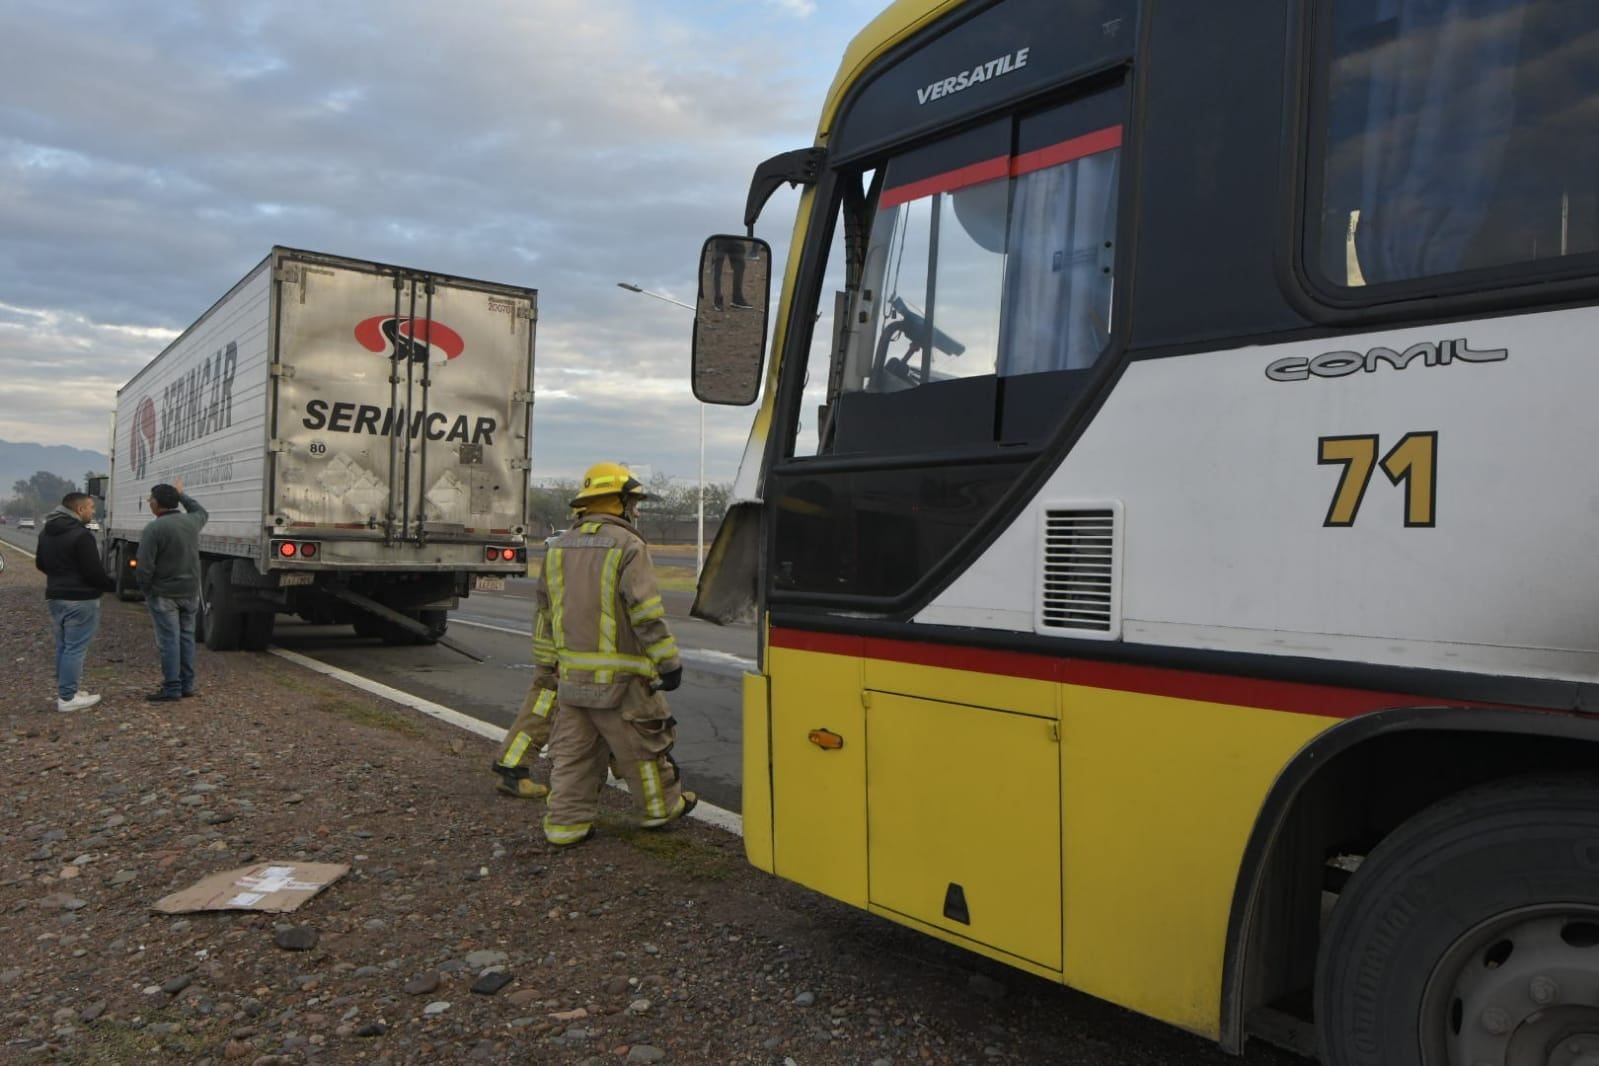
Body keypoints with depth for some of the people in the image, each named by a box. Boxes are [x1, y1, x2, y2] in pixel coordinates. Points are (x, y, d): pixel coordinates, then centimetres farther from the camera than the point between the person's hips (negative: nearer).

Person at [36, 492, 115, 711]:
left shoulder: (46, 532, 11)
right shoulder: (81, 535, -19)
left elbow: (41, 564, 21)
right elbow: (93, 572, -20)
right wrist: (113, 585, -4)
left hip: (55, 596, 9)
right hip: (80, 599, -9)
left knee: (63, 646, 17)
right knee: (75, 648, -4)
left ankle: (65, 690, 24)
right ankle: (67, 697, -2)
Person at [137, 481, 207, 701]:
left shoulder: (154, 528, -18)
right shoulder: (191, 521, 1)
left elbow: (144, 567, -18)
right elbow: (202, 512, 29)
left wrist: (146, 590, -2)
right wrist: (181, 494, 37)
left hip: (164, 594, -6)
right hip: (190, 592, 6)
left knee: (169, 640, -1)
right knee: (187, 637, 13)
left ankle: (172, 688, 2)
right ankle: (187, 684, 18)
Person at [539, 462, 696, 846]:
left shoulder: (559, 548, 11)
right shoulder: (627, 546, -12)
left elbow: (544, 612, 16)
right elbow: (648, 613, -17)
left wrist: (548, 663, 23)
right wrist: (669, 662, -11)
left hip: (570, 675, 6)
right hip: (617, 677, -6)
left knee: (572, 752, 11)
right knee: (642, 748, 10)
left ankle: (566, 824, 12)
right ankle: (661, 808, 24)